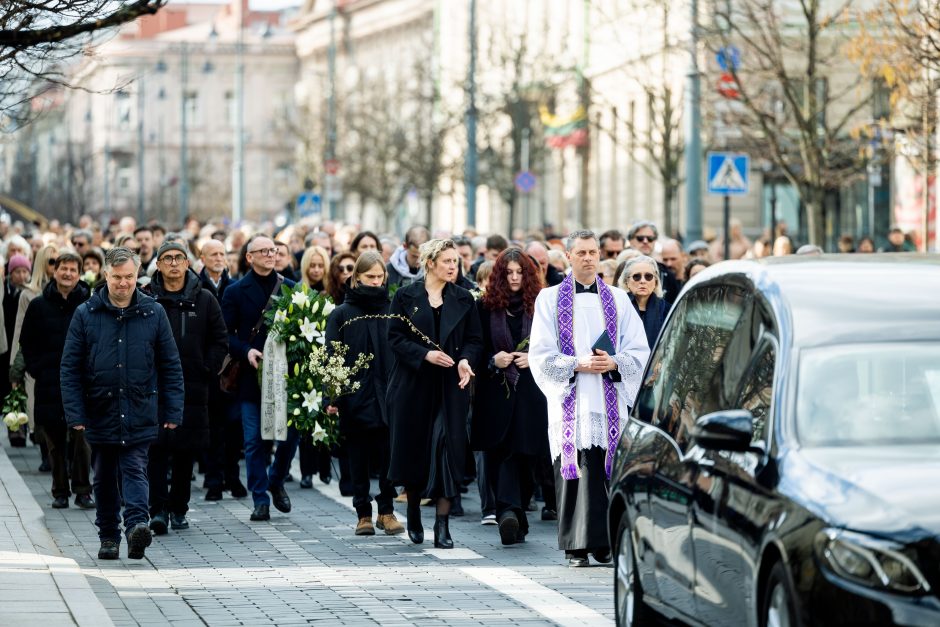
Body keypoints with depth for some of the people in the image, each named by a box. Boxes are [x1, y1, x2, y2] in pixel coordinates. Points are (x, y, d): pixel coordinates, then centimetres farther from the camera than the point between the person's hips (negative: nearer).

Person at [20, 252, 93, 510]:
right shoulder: (38, 305, 7)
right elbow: (27, 343, 13)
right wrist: (36, 370, 4)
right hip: (49, 384, 2)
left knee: (81, 439, -8)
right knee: (55, 441, 5)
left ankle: (83, 491, -1)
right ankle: (60, 492, 13)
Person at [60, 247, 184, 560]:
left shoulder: (153, 313, 3)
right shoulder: (86, 314, 2)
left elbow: (171, 366, 6)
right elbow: (70, 367, 2)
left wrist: (172, 411, 0)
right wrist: (75, 413, -6)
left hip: (140, 414, -1)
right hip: (100, 413, 1)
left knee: (135, 471, -11)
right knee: (104, 478, 10)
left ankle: (137, 523, -24)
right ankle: (109, 536, 19)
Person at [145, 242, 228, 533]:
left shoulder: (204, 300, 6)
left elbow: (220, 340, 9)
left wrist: (206, 371, 0)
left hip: (193, 389, 2)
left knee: (187, 451, 7)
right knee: (157, 449, -8)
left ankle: (178, 509, 16)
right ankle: (158, 509, -8)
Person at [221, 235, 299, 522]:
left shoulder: (291, 288, 9)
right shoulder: (236, 291, 4)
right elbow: (226, 334, 1)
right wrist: (246, 351, -15)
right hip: (251, 377, -1)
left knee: (290, 434, -1)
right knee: (255, 441, 0)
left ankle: (276, 481, 25)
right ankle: (260, 499, 6)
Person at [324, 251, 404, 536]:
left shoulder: (392, 312, 7)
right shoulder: (341, 315, 3)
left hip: (388, 395, 1)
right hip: (355, 398, 0)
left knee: (388, 456, -2)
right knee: (358, 457, 5)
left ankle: (387, 510, 9)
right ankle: (364, 514, 11)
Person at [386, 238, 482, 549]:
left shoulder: (463, 299, 7)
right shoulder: (406, 297, 1)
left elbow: (474, 340, 7)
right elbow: (395, 338, -2)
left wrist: (466, 360, -13)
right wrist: (425, 354, -16)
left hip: (450, 387, 1)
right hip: (413, 384, -1)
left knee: (448, 450, -8)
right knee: (413, 449, 5)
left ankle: (442, 524, -7)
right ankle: (413, 513, 27)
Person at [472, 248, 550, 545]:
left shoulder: (540, 307, 5)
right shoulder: (487, 307, 6)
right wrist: (493, 361, -8)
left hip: (531, 392, -1)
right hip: (496, 391, 1)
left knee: (523, 453, -7)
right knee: (499, 452, -5)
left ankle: (510, 510, -10)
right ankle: (513, 516, -4)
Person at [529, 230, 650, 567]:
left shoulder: (618, 299, 12)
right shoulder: (550, 299, 6)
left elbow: (640, 351, 9)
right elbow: (540, 354, 0)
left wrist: (613, 363, -10)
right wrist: (579, 365, -13)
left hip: (612, 399, 2)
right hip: (571, 400, -2)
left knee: (609, 472, -3)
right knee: (576, 471, -7)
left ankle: (605, 542, 4)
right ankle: (577, 546, -5)